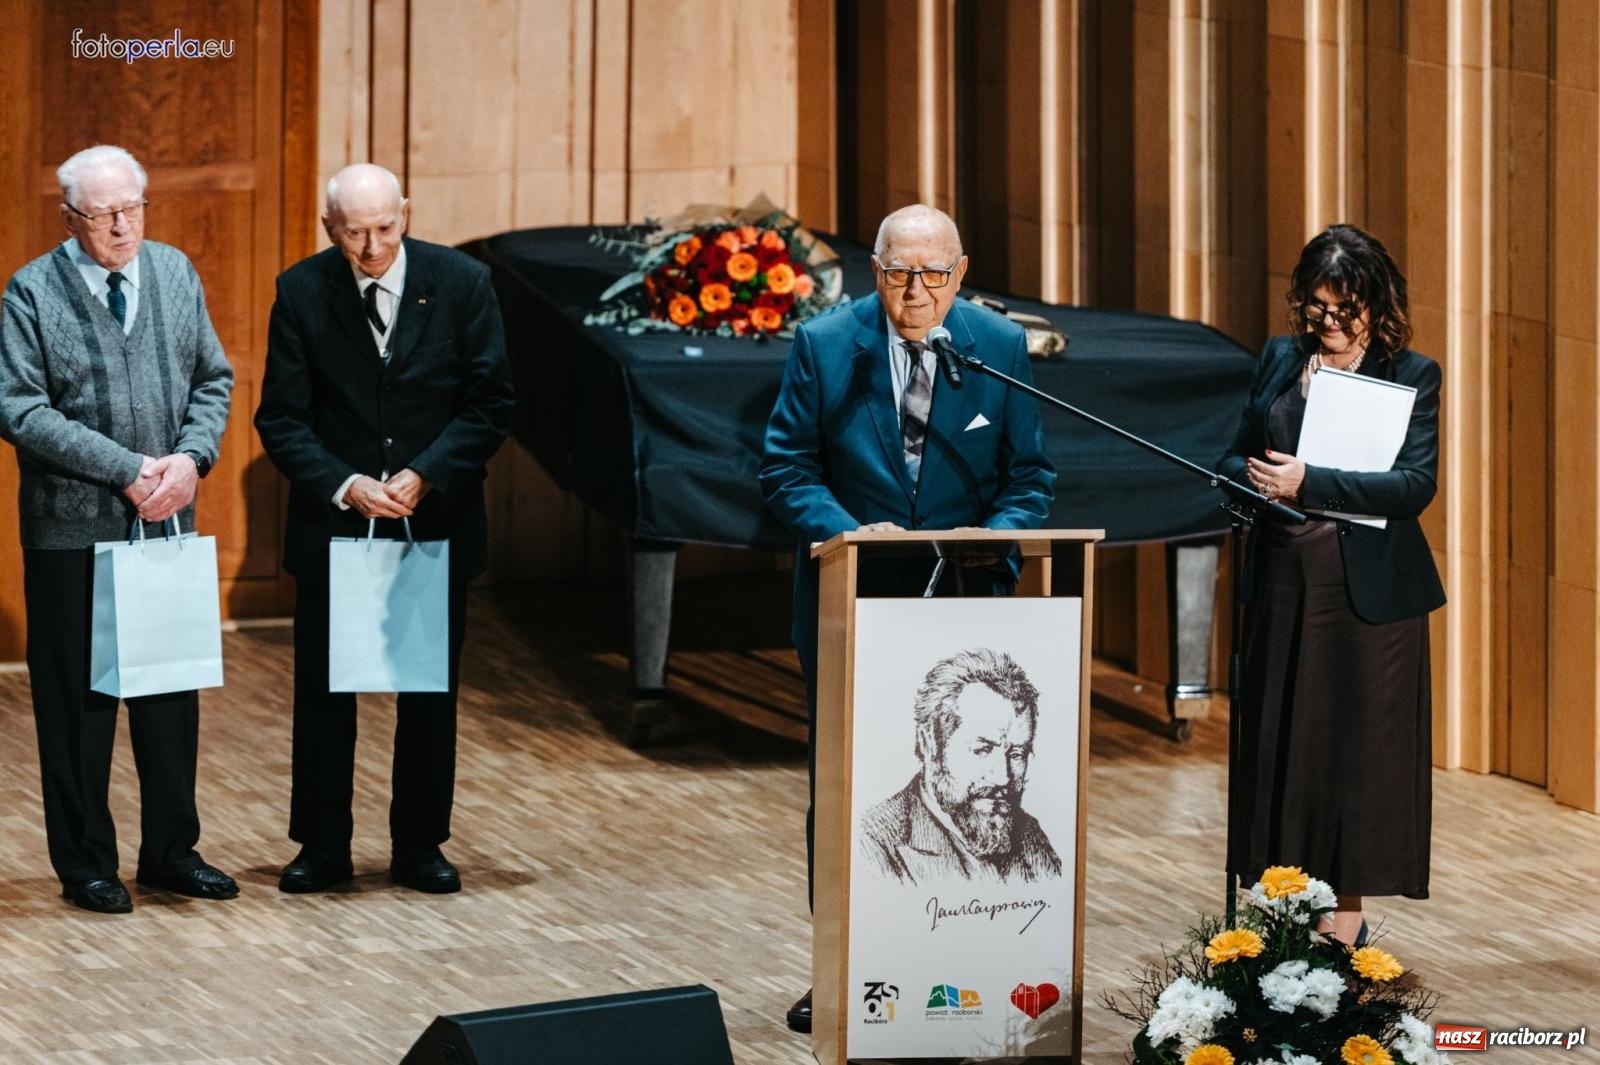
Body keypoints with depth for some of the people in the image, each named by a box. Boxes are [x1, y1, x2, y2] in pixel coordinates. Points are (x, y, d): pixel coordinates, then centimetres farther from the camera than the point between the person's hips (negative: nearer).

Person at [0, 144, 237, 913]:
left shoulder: (175, 274, 8)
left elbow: (213, 379, 11)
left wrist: (190, 458, -9)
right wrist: (128, 469, -17)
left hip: (168, 520, 4)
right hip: (72, 530, -4)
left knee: (172, 691, 10)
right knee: (77, 701, 4)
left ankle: (172, 851, 23)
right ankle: (85, 864, 15)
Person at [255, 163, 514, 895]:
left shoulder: (462, 283, -6)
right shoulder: (301, 292, -5)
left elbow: (491, 403, -4)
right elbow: (281, 418, -6)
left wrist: (425, 476, -16)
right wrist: (344, 486, -20)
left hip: (436, 520, 0)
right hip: (332, 524, 0)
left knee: (430, 694, 8)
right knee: (323, 691, 4)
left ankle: (419, 847, 19)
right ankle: (321, 848, 15)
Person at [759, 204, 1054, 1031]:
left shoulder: (1001, 348, -2)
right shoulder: (825, 344, -5)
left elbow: (1028, 478, 2)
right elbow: (785, 467, -4)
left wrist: (992, 543, -17)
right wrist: (847, 532, -21)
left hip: (964, 601, 0)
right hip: (848, 597, 0)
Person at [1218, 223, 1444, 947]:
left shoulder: (1411, 376, -2)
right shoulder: (1281, 360, 10)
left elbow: (1416, 483, -14)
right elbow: (1235, 458, 13)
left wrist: (1310, 482, -20)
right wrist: (1260, 479, -10)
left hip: (1368, 591, -4)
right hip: (1283, 582, 4)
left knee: (1359, 748, 1)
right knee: (1282, 744, 6)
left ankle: (1344, 931, 9)